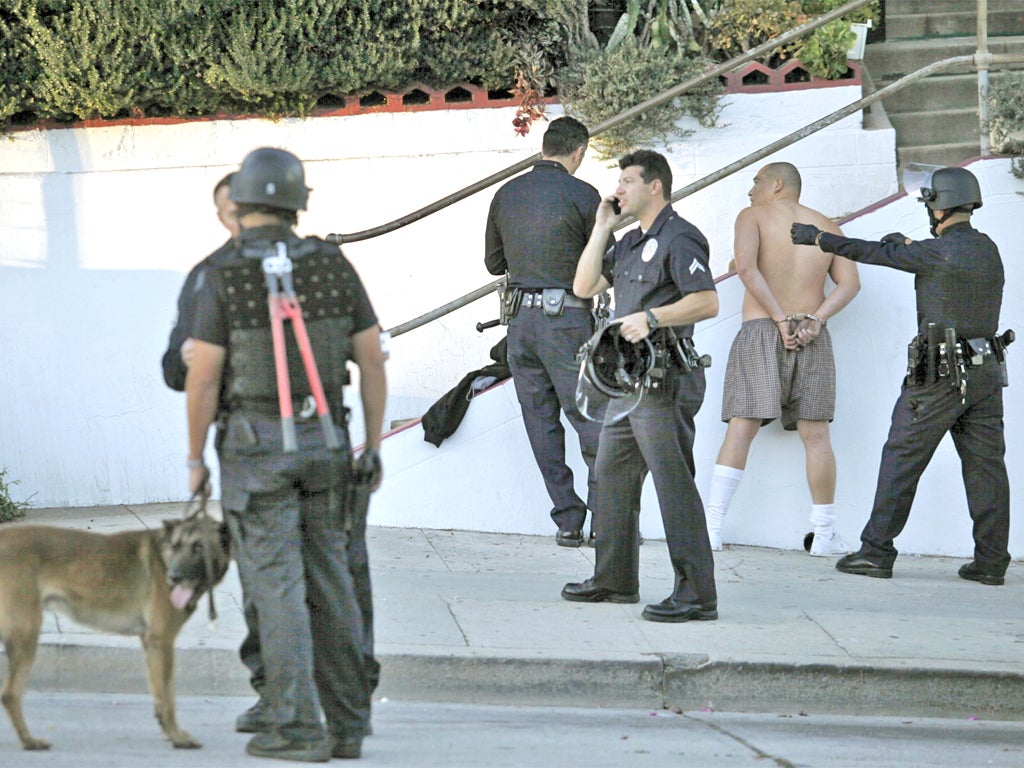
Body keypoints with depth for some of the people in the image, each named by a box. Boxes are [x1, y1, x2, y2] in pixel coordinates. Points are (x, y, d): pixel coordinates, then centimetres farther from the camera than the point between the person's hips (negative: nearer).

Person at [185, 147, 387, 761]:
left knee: (277, 586, -2)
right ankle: (347, 725, 12)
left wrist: (195, 460, 1)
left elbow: (202, 380, -12)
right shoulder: (334, 267, -1)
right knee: (329, 583, 10)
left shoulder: (223, 282, -11)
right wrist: (374, 446, 11)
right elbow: (373, 360, 2)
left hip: (254, 445, -4)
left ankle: (298, 728, -6)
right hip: (323, 441, 4)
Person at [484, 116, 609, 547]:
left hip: (520, 317, 5)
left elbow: (494, 263, 17)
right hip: (567, 319, -5)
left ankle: (568, 520, 6)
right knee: (590, 419, -1)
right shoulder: (582, 195, -8)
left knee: (541, 422, 8)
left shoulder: (507, 194, 8)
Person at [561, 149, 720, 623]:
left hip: (665, 382, -10)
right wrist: (601, 229, 12)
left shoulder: (678, 238, -10)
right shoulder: (631, 244, 20)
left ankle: (696, 594, -13)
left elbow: (707, 302, -19)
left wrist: (651, 318, -26)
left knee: (674, 483, -12)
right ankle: (615, 579, 26)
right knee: (612, 476, 16)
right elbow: (583, 287, 16)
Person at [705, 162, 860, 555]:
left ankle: (712, 528, -13)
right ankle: (825, 534, 3)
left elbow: (746, 267, -12)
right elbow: (850, 282, 4)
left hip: (760, 331, -3)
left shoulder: (753, 216, 5)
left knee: (741, 430, -7)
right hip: (812, 337, 3)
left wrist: (780, 319, -11)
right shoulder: (826, 226, 17)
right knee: (816, 434, 3)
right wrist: (815, 320, -7)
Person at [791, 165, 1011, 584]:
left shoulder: (938, 252, -12)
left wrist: (817, 238, 7)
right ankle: (991, 560, 1)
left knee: (901, 459, 2)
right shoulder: (987, 248, 9)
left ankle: (876, 551, 4)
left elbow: (870, 252, -4)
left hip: (941, 374, -6)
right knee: (985, 464, 5)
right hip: (987, 371, 7)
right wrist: (908, 245, 35)